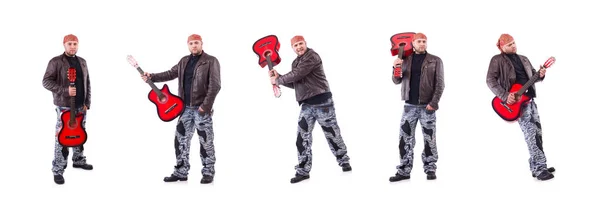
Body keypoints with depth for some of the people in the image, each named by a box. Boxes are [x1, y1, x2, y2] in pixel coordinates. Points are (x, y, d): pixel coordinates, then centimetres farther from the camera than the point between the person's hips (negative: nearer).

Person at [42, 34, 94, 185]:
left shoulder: (82, 62, 12)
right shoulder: (56, 62, -6)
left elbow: (87, 83, 15)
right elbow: (46, 81, -10)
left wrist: (87, 103, 7)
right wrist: (65, 90, -21)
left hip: (81, 106, 6)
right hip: (64, 106, -6)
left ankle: (79, 160, 32)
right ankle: (58, 170, -3)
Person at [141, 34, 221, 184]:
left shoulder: (211, 61, -7)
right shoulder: (184, 61, 13)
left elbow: (215, 85, -13)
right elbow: (171, 74, 17)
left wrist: (206, 105, -18)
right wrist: (152, 77, 5)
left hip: (202, 108, -6)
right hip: (186, 108, 7)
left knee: (206, 141, -2)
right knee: (181, 139, 8)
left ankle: (208, 173, 8)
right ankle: (181, 172, 16)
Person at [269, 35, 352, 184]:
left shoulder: (312, 56, -12)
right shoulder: (296, 62, 16)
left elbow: (297, 75, -19)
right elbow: (294, 83, 20)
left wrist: (278, 80, -7)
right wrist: (278, 77, 7)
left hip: (322, 102, -7)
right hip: (306, 104, 7)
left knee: (332, 133, 4)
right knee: (302, 138, 0)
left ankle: (344, 161, 23)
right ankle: (303, 171, 5)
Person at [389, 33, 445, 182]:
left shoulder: (435, 61, 1)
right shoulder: (406, 60, 9)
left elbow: (439, 84, -4)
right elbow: (397, 81, 6)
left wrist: (434, 102, -14)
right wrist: (396, 68, -14)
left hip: (427, 106, -2)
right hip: (409, 105, 3)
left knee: (429, 139, 3)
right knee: (405, 138, 2)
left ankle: (430, 169, 12)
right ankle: (404, 170, 7)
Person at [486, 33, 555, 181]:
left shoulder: (523, 59, 18)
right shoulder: (497, 60, -2)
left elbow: (532, 76, 23)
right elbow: (490, 80, -9)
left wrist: (540, 75, -1)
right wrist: (505, 96, -19)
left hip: (530, 99, 7)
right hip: (516, 102, -7)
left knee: (537, 132, 8)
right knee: (531, 133, -14)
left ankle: (536, 167, 17)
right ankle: (539, 168, -14)